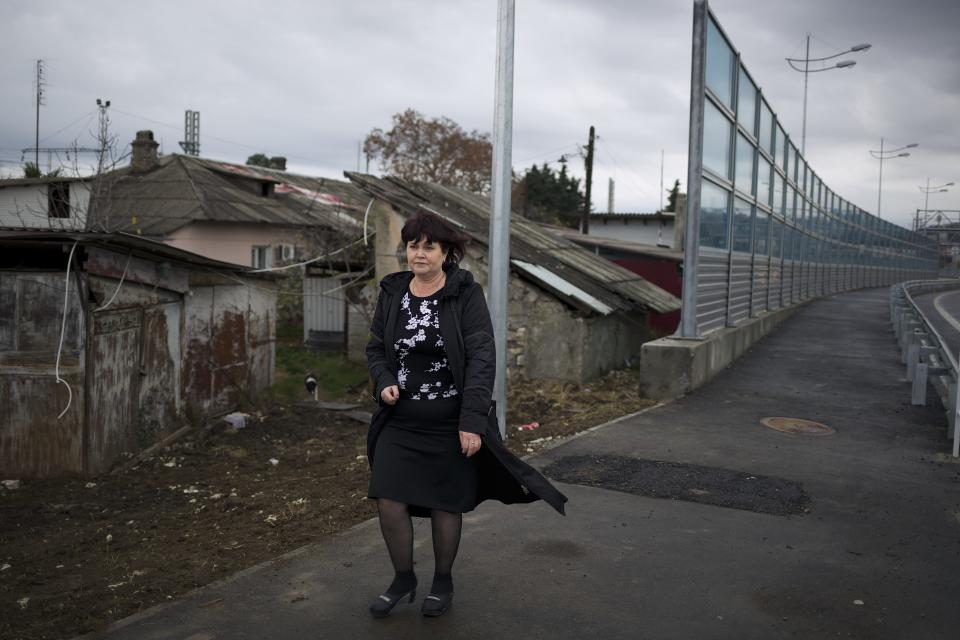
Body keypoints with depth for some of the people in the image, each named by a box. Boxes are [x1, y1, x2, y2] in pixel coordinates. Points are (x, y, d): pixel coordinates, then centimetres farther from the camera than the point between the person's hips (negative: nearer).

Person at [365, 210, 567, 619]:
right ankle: (403, 580, 24)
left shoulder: (466, 294, -10)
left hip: (451, 424, -3)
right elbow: (376, 349, 11)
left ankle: (443, 583, 32)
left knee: (445, 505, 9)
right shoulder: (392, 293, 3)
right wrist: (384, 383, -10)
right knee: (389, 501, 0)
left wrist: (472, 421, -20)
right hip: (400, 422, 4)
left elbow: (482, 359, -14)